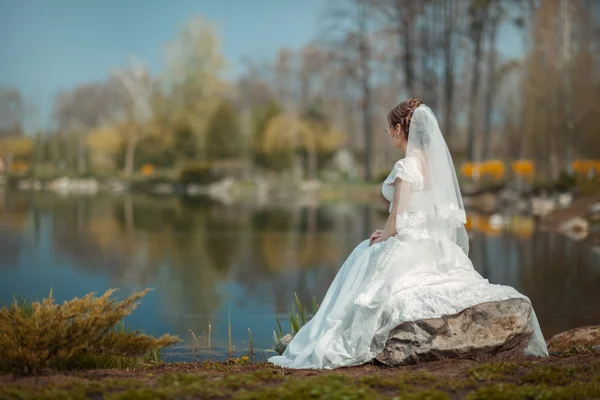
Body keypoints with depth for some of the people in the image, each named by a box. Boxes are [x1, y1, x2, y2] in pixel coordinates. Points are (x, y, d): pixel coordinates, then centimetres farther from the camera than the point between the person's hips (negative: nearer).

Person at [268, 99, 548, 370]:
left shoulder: (406, 167, -19)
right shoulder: (435, 161, 7)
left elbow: (397, 222, -19)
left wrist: (383, 236, 3)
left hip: (407, 249, -8)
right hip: (435, 245, 8)